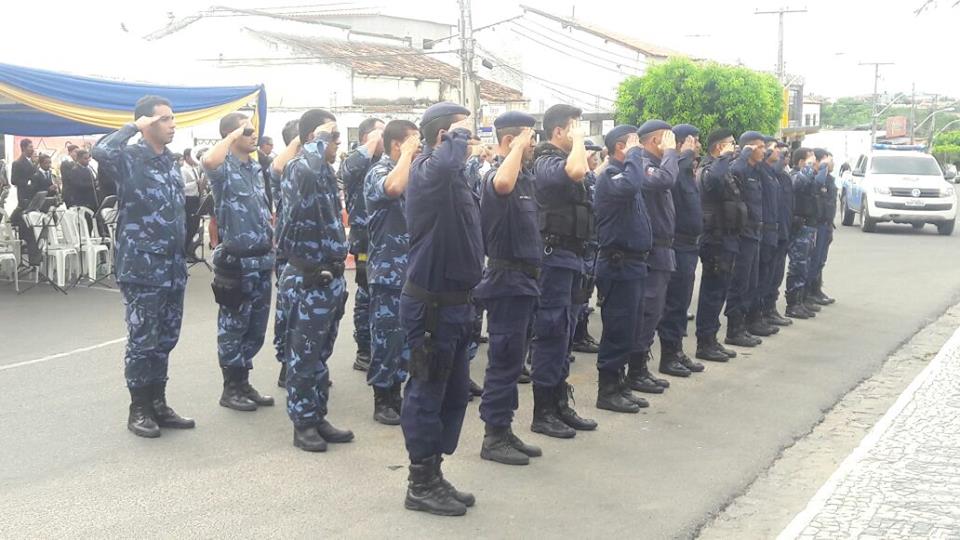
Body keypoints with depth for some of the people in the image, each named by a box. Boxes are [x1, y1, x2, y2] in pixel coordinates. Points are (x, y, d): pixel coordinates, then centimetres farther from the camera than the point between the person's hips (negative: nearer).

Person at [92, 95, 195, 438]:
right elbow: (101, 152, -33)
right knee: (142, 342, 1)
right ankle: (139, 410, 12)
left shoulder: (171, 161, 13)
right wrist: (134, 127, -18)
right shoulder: (130, 158, -9)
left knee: (165, 340, 13)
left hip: (173, 268, 7)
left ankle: (158, 404, 24)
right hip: (142, 268, -7)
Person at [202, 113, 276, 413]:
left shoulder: (258, 169, 13)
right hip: (236, 261, -7)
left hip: (262, 259, 7)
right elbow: (208, 161, -36)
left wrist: (273, 244, 17)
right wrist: (235, 134, -25)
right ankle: (231, 389, 11)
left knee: (256, 328, 13)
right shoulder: (225, 168, -10)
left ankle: (244, 383, 24)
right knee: (233, 327, 2)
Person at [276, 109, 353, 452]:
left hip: (330, 277, 8)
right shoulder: (297, 169, -13)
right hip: (307, 280, -8)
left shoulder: (327, 172, 12)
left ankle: (318, 417, 24)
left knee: (321, 354, 15)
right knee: (303, 356, 2)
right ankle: (303, 424, 11)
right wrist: (320, 137, -24)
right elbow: (307, 171, -42)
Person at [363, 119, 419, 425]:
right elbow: (394, 188, -34)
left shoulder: (412, 173, 13)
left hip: (412, 271, 8)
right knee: (386, 337, -1)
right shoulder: (378, 173, -10)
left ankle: (395, 393, 22)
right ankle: (381, 401, 8)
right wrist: (408, 154, -21)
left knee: (406, 337, 12)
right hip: (388, 272, -7)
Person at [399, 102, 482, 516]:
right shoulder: (427, 171, -16)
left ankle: (433, 476, 27)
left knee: (455, 392, 16)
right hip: (430, 303, -10)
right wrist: (457, 136, -23)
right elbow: (445, 164, -42)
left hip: (453, 301, 10)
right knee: (427, 393, 0)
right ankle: (421, 485, 11)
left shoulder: (451, 175, 14)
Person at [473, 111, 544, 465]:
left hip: (523, 279, 9)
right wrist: (518, 147, -30)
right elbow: (502, 185, -43)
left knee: (512, 358, 14)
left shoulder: (524, 176, 13)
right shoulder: (497, 175, -16)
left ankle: (504, 430, 22)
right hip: (507, 279, -9)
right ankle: (494, 438, 5)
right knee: (504, 359, -3)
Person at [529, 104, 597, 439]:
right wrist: (578, 141, -20)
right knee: (552, 331, -6)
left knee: (564, 330, 14)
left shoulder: (560, 159, 15)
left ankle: (559, 403, 22)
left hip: (569, 256, 10)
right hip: (555, 255, -10)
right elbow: (577, 171, -35)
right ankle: (542, 413, 0)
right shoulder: (547, 162, -15)